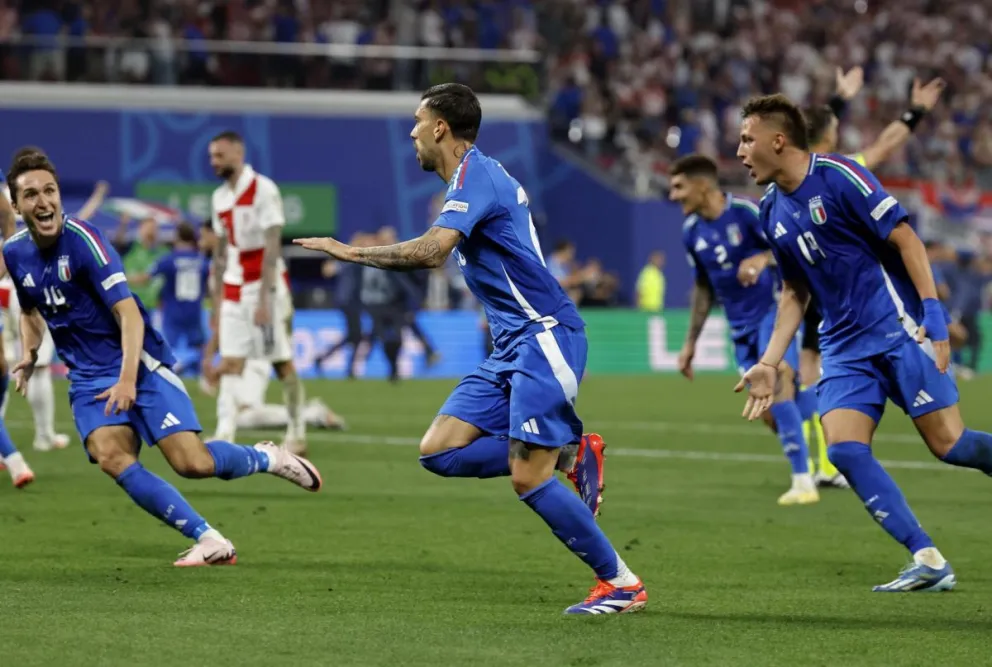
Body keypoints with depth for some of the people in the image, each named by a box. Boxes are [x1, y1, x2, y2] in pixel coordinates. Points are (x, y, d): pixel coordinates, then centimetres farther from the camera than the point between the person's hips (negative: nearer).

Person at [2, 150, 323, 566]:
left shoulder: (82, 239, -16)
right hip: (88, 378, 5)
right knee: (111, 458, -24)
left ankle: (266, 458, 16)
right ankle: (210, 542, -20)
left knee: (193, 462, -17)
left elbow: (128, 312, -22)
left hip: (139, 364, -5)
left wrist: (128, 379, -33)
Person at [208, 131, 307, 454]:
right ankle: (224, 435, -13)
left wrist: (263, 299, -20)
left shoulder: (264, 190, -12)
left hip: (267, 285, -6)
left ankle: (297, 433, 11)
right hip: (235, 290, 6)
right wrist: (218, 300, 14)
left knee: (283, 363, 0)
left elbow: (271, 247, -16)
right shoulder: (220, 197, 9)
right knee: (229, 364, -5)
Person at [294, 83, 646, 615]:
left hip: (543, 336, -10)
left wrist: (349, 252, -18)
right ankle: (570, 453, 8)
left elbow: (431, 252, -27)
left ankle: (621, 584, -2)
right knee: (440, 450, 0)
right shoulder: (477, 175, 17)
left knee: (527, 478, -13)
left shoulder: (475, 173, -13)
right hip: (513, 343, 10)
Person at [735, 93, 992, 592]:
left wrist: (933, 313, -19)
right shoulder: (772, 211, 11)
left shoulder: (838, 176, -11)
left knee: (948, 444, -13)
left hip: (898, 327, -6)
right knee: (844, 450, -12)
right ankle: (928, 562, -10)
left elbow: (905, 238, -12)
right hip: (845, 346, 7)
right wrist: (769, 363, 14)